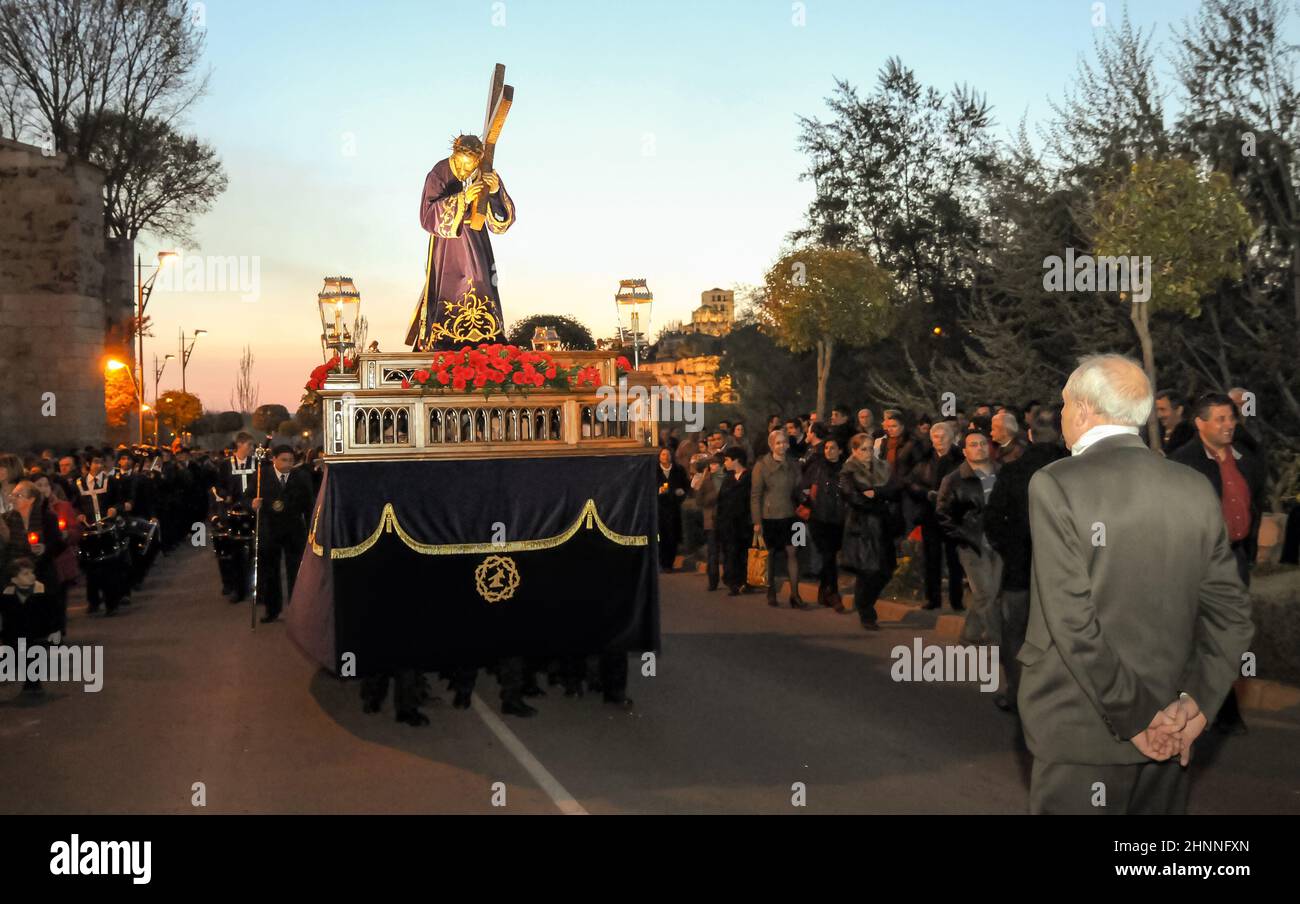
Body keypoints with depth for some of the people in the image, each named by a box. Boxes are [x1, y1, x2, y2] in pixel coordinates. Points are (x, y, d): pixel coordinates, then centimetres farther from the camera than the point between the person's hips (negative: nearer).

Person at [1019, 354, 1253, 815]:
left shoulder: (1055, 484, -12)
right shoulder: (1197, 489, 3)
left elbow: (1072, 619, -17)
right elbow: (1231, 615, 1)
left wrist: (1134, 718, -12)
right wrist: (1197, 703, -5)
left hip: (1082, 733, -5)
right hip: (1171, 734, 5)